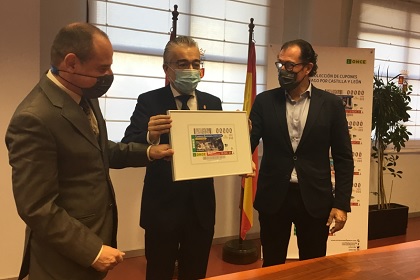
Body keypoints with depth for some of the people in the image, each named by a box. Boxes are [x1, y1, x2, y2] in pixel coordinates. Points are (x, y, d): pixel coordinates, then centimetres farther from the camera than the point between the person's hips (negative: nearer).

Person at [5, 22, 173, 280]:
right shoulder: (34, 118, -26)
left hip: (96, 234, 8)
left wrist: (147, 152, 5)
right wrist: (92, 250, -21)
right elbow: (37, 208, -24)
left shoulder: (84, 96, 1)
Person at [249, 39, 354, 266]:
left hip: (314, 199, 0)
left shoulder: (331, 104, -1)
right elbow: (249, 144, -3)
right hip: (273, 197, 1)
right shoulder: (265, 101, 1)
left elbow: (343, 158, 0)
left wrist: (342, 204, -4)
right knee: (272, 266, 13)